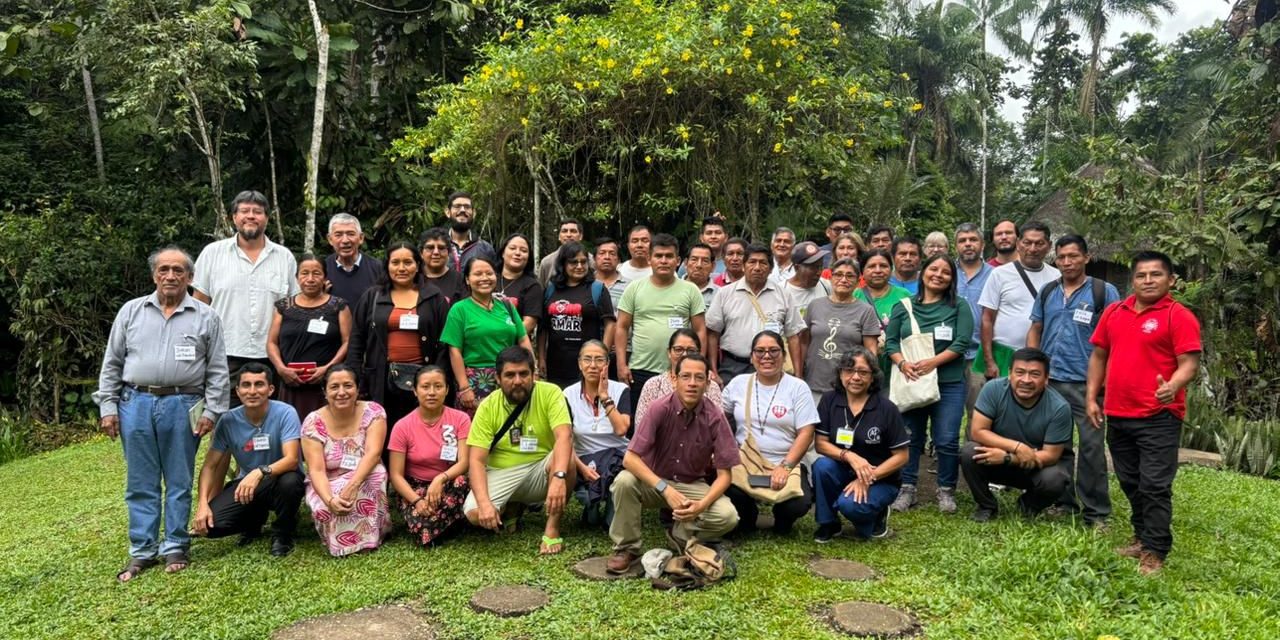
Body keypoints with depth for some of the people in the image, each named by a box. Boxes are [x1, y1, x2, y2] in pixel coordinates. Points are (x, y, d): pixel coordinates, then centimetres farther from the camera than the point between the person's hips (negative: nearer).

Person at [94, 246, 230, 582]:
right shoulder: (131, 311, 9)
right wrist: (108, 407, 4)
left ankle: (175, 548, 16)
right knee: (140, 483, 8)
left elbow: (217, 370, 3)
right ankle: (142, 551, 17)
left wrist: (212, 411, -4)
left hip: (182, 406, -2)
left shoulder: (206, 316, 3)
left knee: (179, 481, 5)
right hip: (136, 403, 2)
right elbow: (112, 363, 11)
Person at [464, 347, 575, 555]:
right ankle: (511, 506, 11)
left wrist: (558, 476, -47)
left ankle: (552, 529, -17)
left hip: (541, 470, -1)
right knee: (474, 513, -24)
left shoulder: (550, 393, -14)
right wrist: (484, 502, -30)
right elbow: (477, 460, -13)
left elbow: (564, 436, -28)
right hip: (502, 473, 2)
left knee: (565, 460, -33)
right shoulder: (487, 407, -9)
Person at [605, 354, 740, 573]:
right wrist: (666, 489, -34)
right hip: (655, 481, -1)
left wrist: (702, 505, -31)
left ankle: (682, 535, 6)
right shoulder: (660, 409, -19)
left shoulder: (715, 417, -16)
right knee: (624, 481, -32)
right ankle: (626, 548, -9)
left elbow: (724, 474, -13)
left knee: (728, 516, -26)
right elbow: (630, 459, -23)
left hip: (693, 485, 1)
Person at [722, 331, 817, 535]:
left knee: (799, 503, -29)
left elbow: (806, 433, -6)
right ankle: (747, 515, 7)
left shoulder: (798, 387, -1)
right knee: (729, 492, -31)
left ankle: (782, 518, 12)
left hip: (787, 464, -1)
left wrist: (785, 466, -18)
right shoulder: (738, 383, 7)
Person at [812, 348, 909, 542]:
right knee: (821, 466, -28)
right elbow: (820, 443, -8)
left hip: (881, 479, -3)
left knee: (849, 504, -31)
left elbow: (901, 456, -11)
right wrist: (849, 456, -26)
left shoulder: (886, 409, -14)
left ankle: (876, 515, 5)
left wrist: (868, 478, -20)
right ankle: (828, 523, -5)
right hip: (844, 472, 3)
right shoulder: (829, 400, -6)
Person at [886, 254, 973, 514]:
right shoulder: (903, 307, 8)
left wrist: (932, 362, -18)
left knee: (947, 440, -2)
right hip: (910, 381, 2)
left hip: (948, 383, -1)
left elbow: (961, 342, -6)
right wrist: (902, 362, -14)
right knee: (910, 438, 6)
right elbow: (891, 341, 6)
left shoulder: (959, 307, 3)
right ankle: (907, 489, 16)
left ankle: (946, 490, 14)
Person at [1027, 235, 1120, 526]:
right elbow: (1035, 331, 14)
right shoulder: (1047, 292, 11)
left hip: (1087, 382, -4)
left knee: (1092, 445, -5)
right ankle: (1062, 502, 25)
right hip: (1050, 380, 4)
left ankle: (1096, 512, 5)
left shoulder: (1104, 292, -2)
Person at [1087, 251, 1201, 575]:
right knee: (1131, 484, 16)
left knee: (1155, 486, -4)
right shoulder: (1114, 312, 9)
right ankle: (1143, 538, 31)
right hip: (1117, 415, 6)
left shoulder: (1179, 316, -7)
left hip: (1158, 417, -6)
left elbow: (1189, 363, -13)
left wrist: (1172, 387, -32)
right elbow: (1099, 355, 15)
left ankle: (1154, 553, 4)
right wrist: (1091, 397, 9)